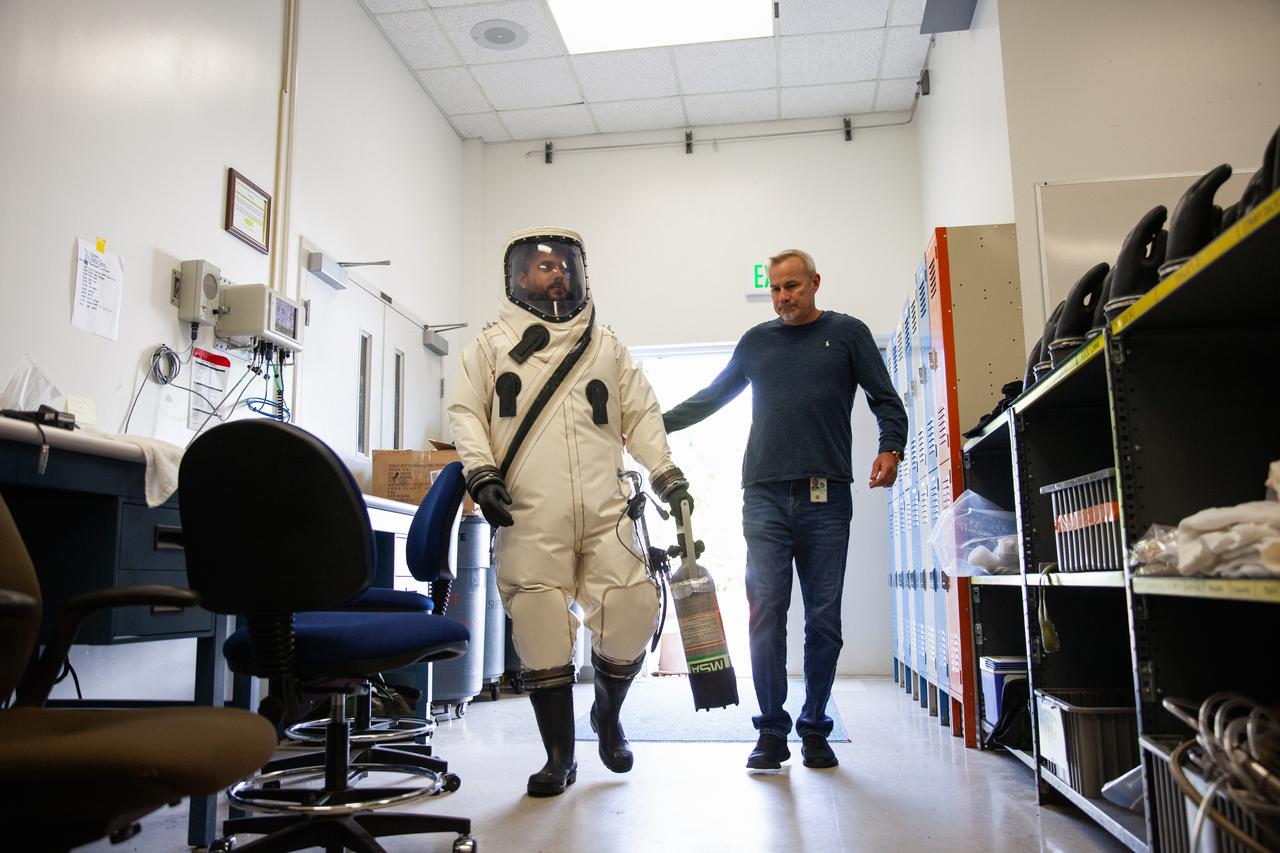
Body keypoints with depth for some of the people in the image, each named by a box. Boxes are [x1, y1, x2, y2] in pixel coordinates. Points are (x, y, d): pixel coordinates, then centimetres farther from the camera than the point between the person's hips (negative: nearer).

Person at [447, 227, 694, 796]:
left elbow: (641, 414, 18)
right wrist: (480, 472, -7)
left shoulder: (606, 345, 20)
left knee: (630, 615, -6)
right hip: (529, 517, -1)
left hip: (605, 513, 2)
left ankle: (607, 713, 24)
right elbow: (466, 412, 8)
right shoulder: (492, 344, 14)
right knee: (542, 633, -2)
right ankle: (559, 756, 13)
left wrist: (665, 473, 7)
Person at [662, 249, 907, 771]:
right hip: (765, 497, 1)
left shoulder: (847, 334, 11)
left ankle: (814, 728, 15)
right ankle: (772, 731, 3)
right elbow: (711, 398, 23)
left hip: (826, 498, -1)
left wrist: (890, 449, -11)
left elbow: (886, 401, 7)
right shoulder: (756, 341, 17)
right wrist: (655, 426, 15)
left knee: (824, 617, 3)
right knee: (766, 611, -5)